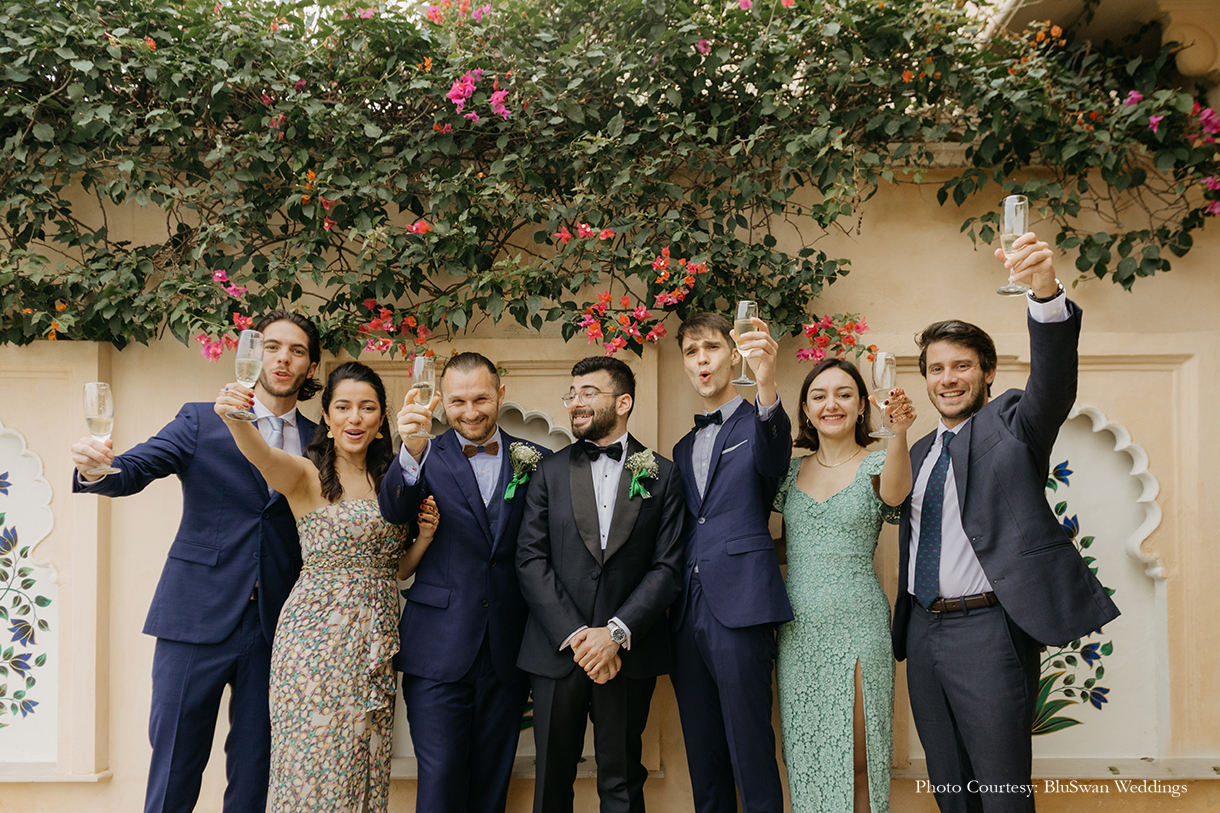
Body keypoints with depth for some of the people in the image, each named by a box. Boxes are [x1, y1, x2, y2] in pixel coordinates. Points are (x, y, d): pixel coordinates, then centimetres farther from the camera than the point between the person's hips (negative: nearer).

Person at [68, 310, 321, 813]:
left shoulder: (318, 442, 9)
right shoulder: (201, 421, 4)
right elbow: (133, 470, -7)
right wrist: (95, 468, -29)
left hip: (275, 622, 2)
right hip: (198, 617, -2)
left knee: (254, 762, 9)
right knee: (175, 759, 4)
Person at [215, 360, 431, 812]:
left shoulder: (390, 480, 11)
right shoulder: (306, 474, -5)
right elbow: (261, 454, -28)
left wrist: (424, 536, -3)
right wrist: (234, 418, -49)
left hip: (375, 639, 5)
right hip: (317, 634, -5)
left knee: (364, 766, 10)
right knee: (315, 762, -1)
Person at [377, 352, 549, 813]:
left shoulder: (534, 462, 5)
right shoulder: (427, 459, 1)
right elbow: (393, 511, -18)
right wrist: (412, 451, -37)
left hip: (507, 652, 2)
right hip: (440, 649, -2)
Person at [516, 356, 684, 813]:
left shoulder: (661, 475, 4)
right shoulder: (550, 472, 6)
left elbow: (667, 567, -3)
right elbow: (531, 560, -2)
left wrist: (616, 633, -14)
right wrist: (574, 635, -12)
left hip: (629, 651, -1)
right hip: (556, 651, 1)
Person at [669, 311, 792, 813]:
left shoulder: (757, 424, 1)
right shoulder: (684, 449, 21)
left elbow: (774, 462, -24)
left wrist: (767, 385, -43)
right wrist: (672, 603, 9)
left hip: (740, 608, -6)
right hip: (689, 615, 6)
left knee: (751, 750, -5)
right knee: (703, 756, 12)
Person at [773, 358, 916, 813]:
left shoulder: (876, 466, -1)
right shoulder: (791, 472, 10)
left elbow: (894, 493, -23)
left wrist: (898, 434, -46)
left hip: (856, 627, -3)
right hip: (796, 630, 3)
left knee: (856, 759, 1)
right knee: (804, 754, 10)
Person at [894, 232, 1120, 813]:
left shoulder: (1011, 424, -1)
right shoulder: (920, 451, 17)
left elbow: (1053, 383, -22)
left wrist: (1046, 293, -40)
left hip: (986, 630, -6)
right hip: (922, 631, 6)